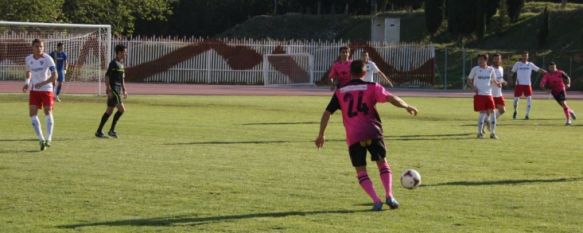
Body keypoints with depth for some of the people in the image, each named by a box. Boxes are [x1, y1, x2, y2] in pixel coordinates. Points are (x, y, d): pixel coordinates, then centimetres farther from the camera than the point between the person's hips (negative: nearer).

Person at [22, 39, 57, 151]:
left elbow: (54, 76, -20)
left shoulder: (47, 59, -13)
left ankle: (48, 138, 2)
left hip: (46, 89, -4)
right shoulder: (28, 59, 1)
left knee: (48, 112, -6)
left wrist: (42, 83, -27)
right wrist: (27, 82, 6)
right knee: (32, 113, -5)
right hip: (34, 90, 4)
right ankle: (41, 139, 3)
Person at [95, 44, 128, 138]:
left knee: (109, 111, 10)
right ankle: (112, 130, -7)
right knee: (121, 109, -14)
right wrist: (109, 90, -21)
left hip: (118, 90, 10)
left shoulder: (121, 64, 17)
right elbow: (107, 76, -16)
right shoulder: (114, 63, -12)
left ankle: (99, 131, 13)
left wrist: (124, 90, 22)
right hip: (113, 89, -10)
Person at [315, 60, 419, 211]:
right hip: (372, 133, -1)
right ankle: (389, 196, 0)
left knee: (361, 170, 8)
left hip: (353, 137, 1)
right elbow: (391, 98, -7)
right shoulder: (372, 87, 5)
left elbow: (327, 113, 8)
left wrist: (321, 135, 13)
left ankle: (376, 201, -8)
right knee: (382, 163, 16)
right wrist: (407, 106, 7)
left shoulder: (340, 92, 12)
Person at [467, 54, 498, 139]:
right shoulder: (475, 69, 0)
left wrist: (497, 83, -5)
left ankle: (492, 133, 7)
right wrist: (473, 87, -12)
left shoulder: (490, 69, 7)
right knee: (482, 113, -9)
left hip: (488, 94, 3)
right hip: (479, 94, -3)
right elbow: (469, 81, 6)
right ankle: (479, 133, 4)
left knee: (492, 111, -4)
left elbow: (493, 81, 17)